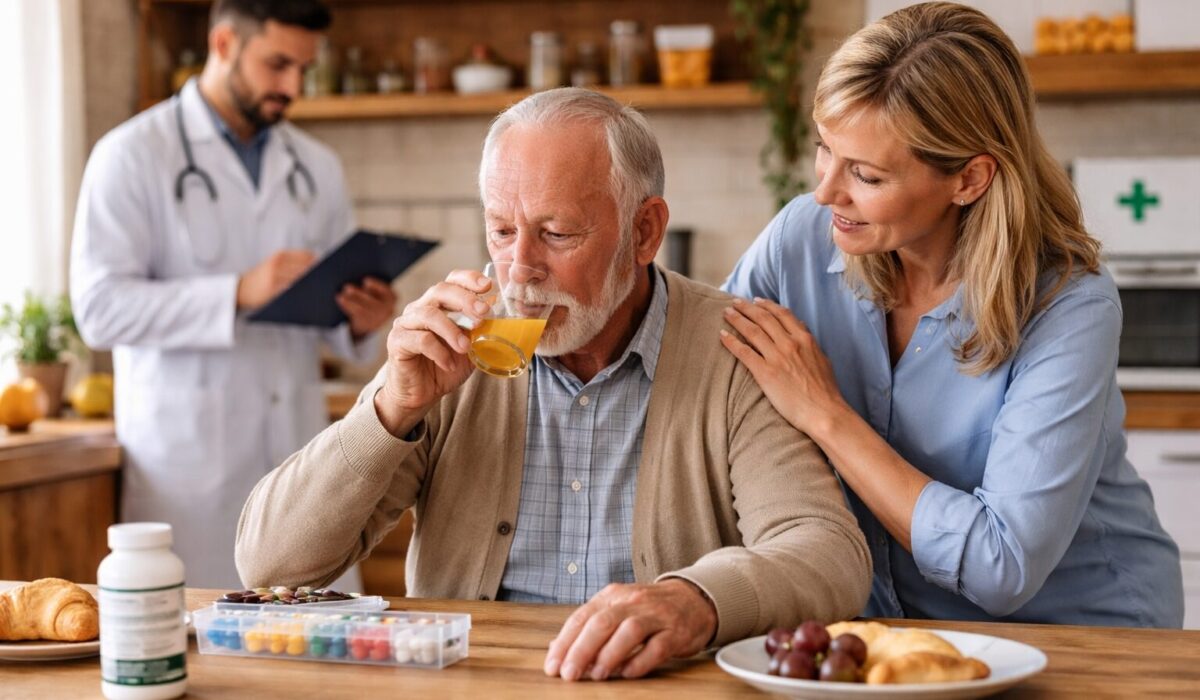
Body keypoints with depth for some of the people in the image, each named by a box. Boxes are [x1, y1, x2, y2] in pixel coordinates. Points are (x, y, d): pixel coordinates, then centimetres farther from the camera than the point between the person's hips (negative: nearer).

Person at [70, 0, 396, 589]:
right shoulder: (132, 156, -1)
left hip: (299, 452, 4)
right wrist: (240, 293, -22)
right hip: (188, 465, -4)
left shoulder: (317, 169, 13)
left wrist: (361, 322, -6)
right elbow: (100, 307, -12)